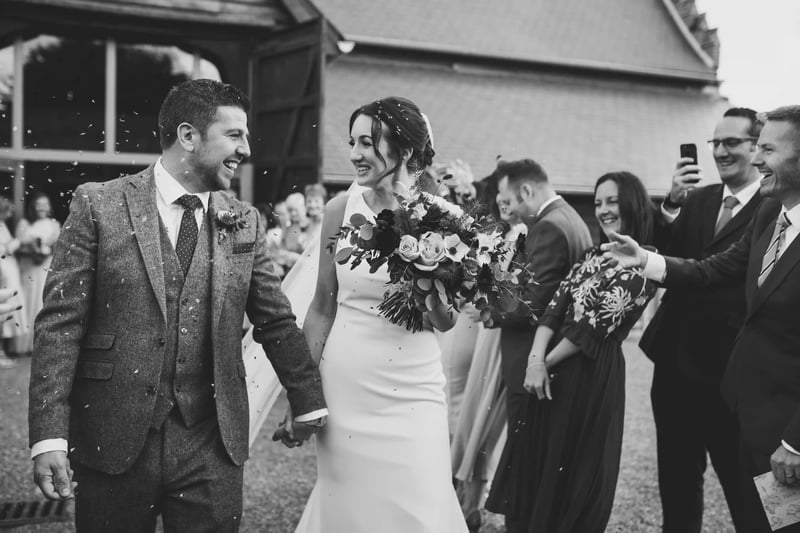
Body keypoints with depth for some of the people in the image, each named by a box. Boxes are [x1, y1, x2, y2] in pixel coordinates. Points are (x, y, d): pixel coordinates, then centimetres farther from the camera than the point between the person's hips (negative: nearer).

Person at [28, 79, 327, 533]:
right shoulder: (99, 205, -3)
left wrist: (308, 403, 21)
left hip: (212, 445, 2)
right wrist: (49, 437, -13)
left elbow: (277, 323, 15)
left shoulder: (246, 222, 6)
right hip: (114, 441, -2)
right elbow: (60, 324, -6)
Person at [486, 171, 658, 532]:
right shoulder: (593, 255, 14)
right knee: (535, 458, 13)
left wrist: (546, 362, -7)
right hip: (553, 366, 7)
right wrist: (535, 360, -12)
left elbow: (598, 324, -14)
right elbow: (557, 305, 2)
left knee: (574, 467, 7)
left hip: (592, 372, -7)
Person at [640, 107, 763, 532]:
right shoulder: (699, 199, 8)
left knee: (741, 489, 8)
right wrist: (672, 203, -17)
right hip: (676, 362, 6)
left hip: (730, 371, -6)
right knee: (676, 483, 18)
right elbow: (664, 256, -3)